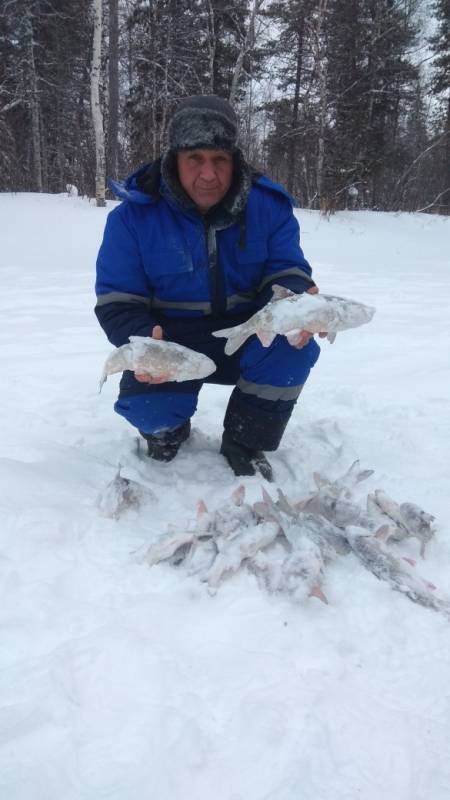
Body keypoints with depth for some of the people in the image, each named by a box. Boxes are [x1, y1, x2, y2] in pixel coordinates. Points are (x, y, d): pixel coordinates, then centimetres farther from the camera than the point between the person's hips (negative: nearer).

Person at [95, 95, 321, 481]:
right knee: (147, 405, -29)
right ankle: (168, 428, 14)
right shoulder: (134, 215, -14)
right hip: (170, 343, -1)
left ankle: (245, 443, -4)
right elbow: (117, 302, -13)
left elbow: (287, 272, -9)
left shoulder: (268, 204, -9)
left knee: (295, 346, -28)